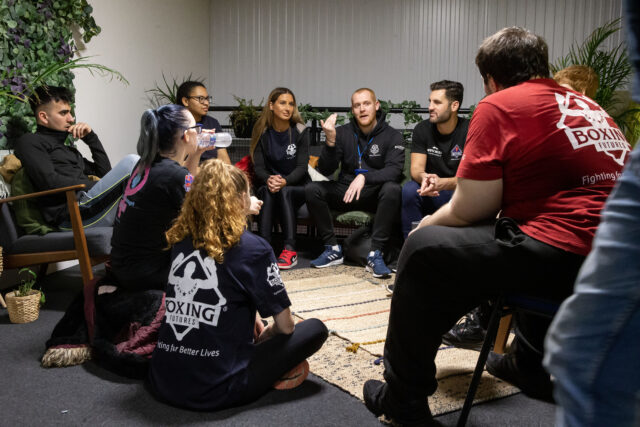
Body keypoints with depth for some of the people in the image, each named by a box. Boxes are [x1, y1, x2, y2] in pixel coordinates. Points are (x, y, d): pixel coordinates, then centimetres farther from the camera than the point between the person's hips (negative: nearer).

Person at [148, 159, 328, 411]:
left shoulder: (181, 241, 6)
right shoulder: (253, 248, -10)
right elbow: (285, 326, -3)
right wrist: (263, 336, 18)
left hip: (163, 383, 6)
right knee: (315, 329, 12)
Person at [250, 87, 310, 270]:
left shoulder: (300, 131, -3)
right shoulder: (262, 132, 1)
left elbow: (301, 167, -10)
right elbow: (258, 167, -5)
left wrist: (284, 181, -30)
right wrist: (269, 179, -28)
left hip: (296, 187, -1)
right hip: (269, 184, 1)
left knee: (284, 192, -34)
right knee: (267, 191, -33)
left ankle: (290, 250, -39)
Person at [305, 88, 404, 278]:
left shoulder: (392, 136, -3)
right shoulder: (343, 132, 3)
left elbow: (394, 171, -18)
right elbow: (325, 170, -5)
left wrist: (364, 177, -34)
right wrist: (331, 141, -22)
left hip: (376, 194, -3)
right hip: (345, 193, 3)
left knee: (393, 189, -34)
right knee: (312, 189, -19)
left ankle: (375, 254, -30)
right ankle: (333, 249, -12)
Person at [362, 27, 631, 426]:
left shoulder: (499, 106, -3)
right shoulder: (586, 105, 20)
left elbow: (468, 210, -6)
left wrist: (427, 224, 16)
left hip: (566, 257, -9)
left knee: (424, 251, 2)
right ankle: (530, 366, 48)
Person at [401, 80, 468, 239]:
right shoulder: (422, 129, 1)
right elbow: (416, 169, -6)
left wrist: (441, 183, -38)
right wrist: (424, 178, -33)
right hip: (431, 195, 3)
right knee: (409, 189, -27)